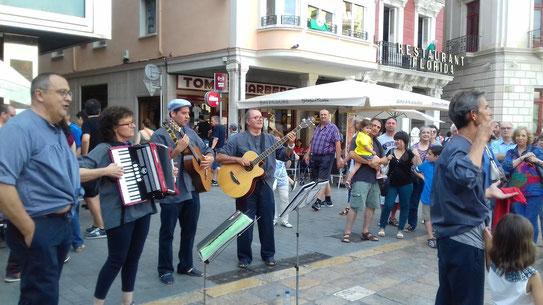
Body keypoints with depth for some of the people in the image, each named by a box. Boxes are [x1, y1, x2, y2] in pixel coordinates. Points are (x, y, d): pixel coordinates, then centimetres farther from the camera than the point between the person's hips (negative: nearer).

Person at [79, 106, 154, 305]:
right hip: (120, 213, -7)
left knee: (134, 257, 15)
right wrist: (105, 171, -29)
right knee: (117, 260, 1)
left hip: (142, 209, 7)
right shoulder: (104, 149, -12)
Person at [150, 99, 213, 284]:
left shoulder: (190, 132, 13)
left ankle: (186, 265, 29)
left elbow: (206, 149, 20)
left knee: (190, 230, 15)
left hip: (192, 190, 7)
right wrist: (178, 149, -29)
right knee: (167, 232, 4)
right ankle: (165, 270, 17)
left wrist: (209, 158, 0)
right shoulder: (160, 135, -9)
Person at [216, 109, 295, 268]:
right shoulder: (237, 139, -4)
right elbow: (220, 157, -7)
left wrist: (290, 145, -11)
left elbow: (284, 156, 7)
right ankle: (244, 257, 18)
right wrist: (239, 159, -19)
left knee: (267, 222, 11)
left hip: (265, 186, 4)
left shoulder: (270, 139, 10)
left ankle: (268, 254, 26)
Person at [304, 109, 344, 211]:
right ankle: (328, 200, 21)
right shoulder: (317, 128, 14)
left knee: (322, 179, -10)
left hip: (326, 157, -7)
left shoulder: (333, 128, -6)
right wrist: (308, 154, 15)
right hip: (315, 157, 7)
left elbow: (338, 144, -12)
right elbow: (312, 142, 20)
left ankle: (318, 201, -14)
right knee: (321, 179, 12)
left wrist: (339, 159, -17)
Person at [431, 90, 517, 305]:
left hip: (452, 235, 10)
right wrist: (481, 138, -32)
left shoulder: (456, 145, 11)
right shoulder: (460, 148, -20)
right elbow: (465, 176, -45)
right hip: (465, 238, -10)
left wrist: (488, 192, 24)